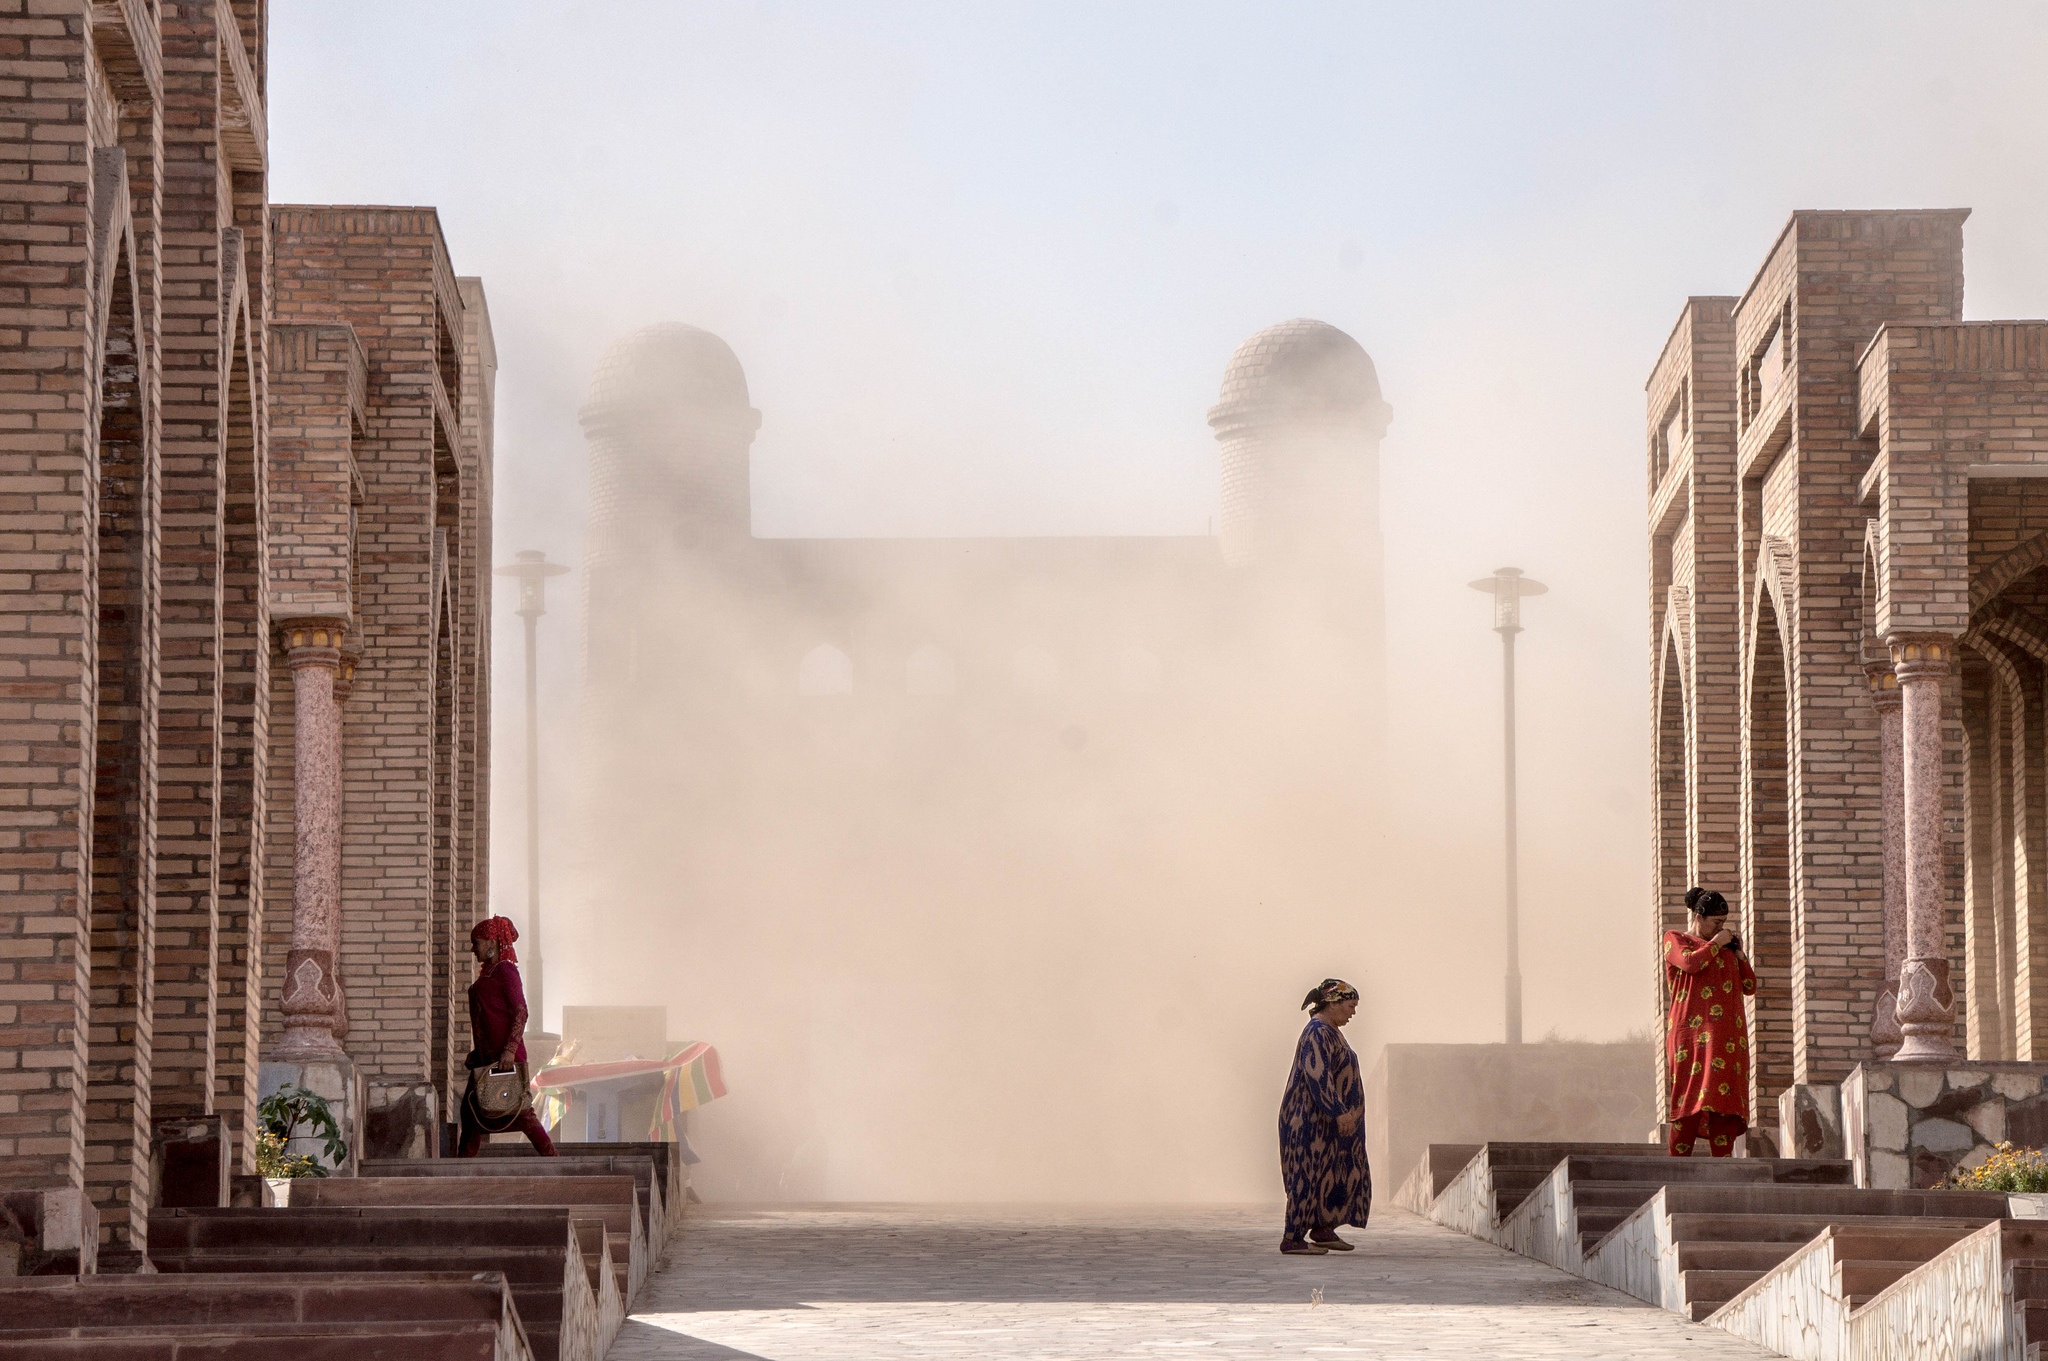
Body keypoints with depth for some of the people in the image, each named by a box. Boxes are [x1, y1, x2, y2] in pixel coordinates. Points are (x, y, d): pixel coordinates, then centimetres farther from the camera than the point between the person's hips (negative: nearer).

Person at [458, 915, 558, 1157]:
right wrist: (478, 1052, 23)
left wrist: (510, 1050, -25)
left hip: (505, 1055, -10)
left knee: (519, 1111, -10)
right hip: (487, 1056, 10)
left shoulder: (505, 970, -9)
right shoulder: (488, 973, 18)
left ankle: (552, 1162, -7)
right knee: (471, 1109, 8)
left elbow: (520, 1012, -17)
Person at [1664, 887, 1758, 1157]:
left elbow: (1750, 987, 20)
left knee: (1726, 1104, -5)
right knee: (1692, 1097, -14)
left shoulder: (1727, 948, 25)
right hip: (1693, 1031, -5)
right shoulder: (1675, 939, 11)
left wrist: (1739, 953, 11)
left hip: (1728, 1034, 5)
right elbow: (1691, 963, -12)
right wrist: (1716, 943, 0)